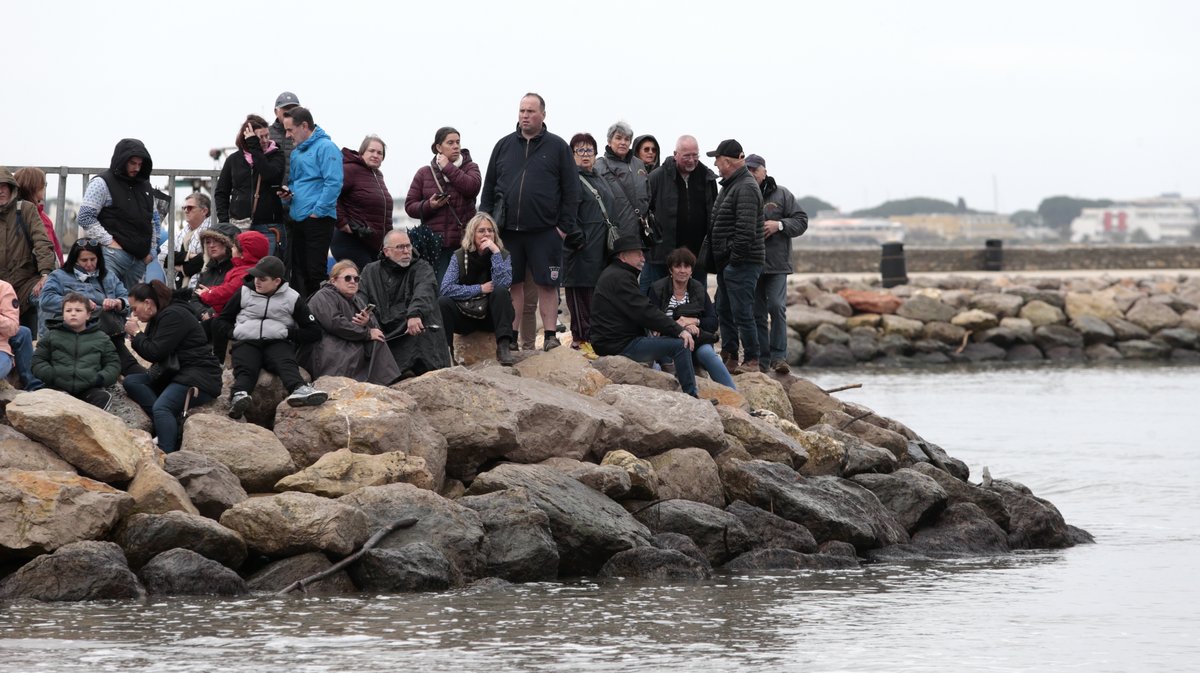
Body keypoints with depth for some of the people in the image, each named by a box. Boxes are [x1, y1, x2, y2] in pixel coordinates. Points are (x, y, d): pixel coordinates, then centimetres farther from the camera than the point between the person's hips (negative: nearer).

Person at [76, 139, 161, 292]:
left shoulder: (144, 186, 20)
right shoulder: (102, 183, -2)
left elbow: (153, 220, 29)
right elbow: (85, 217, -8)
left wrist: (151, 250, 17)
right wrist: (109, 242, -13)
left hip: (139, 257, 7)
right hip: (113, 255, -7)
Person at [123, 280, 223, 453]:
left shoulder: (173, 316, -13)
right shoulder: (158, 317, 17)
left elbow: (155, 353, -17)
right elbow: (154, 353, 17)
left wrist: (136, 333, -4)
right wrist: (136, 340, 2)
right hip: (176, 374, 10)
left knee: (161, 407, -32)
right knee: (130, 382, -4)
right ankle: (171, 426, -20)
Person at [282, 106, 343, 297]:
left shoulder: (325, 148, -9)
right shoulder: (296, 152, 19)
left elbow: (334, 183, -17)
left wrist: (318, 211, -18)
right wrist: (288, 192, 8)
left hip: (318, 219, -9)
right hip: (297, 219, 9)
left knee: (315, 272, -9)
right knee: (298, 271, 9)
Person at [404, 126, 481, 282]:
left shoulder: (470, 167, 10)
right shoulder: (424, 173, 12)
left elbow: (472, 187, -12)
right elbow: (410, 206, 10)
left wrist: (448, 168, -6)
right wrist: (429, 205, -10)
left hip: (463, 243, 0)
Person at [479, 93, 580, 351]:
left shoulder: (557, 147, 4)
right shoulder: (504, 146, 11)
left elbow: (571, 191, 3)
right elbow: (489, 188, 14)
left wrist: (564, 225, -4)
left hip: (545, 230, -2)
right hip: (508, 230, 2)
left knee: (547, 284, -1)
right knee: (512, 284, 6)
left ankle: (550, 337, 4)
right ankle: (511, 337, 11)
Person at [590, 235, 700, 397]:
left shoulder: (612, 274, 20)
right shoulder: (619, 278, -15)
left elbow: (642, 310, 18)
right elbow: (644, 312, -22)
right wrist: (678, 330, -20)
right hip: (620, 346, -11)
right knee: (680, 345, -17)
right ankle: (691, 396, -16)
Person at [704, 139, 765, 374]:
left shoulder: (746, 188, -16)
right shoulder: (730, 186, 18)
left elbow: (746, 229, -23)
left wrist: (735, 257, -21)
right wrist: (713, 258, 20)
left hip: (742, 263, -11)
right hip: (726, 261, 11)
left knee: (742, 312, -9)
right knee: (724, 310, 15)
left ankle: (752, 361, -5)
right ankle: (728, 357, 23)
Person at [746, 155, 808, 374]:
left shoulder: (781, 195, 5)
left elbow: (801, 221, 4)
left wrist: (779, 225, -11)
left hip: (776, 263, -2)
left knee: (777, 307, -11)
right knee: (756, 312, 4)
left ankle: (779, 356, -6)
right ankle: (761, 359, 10)